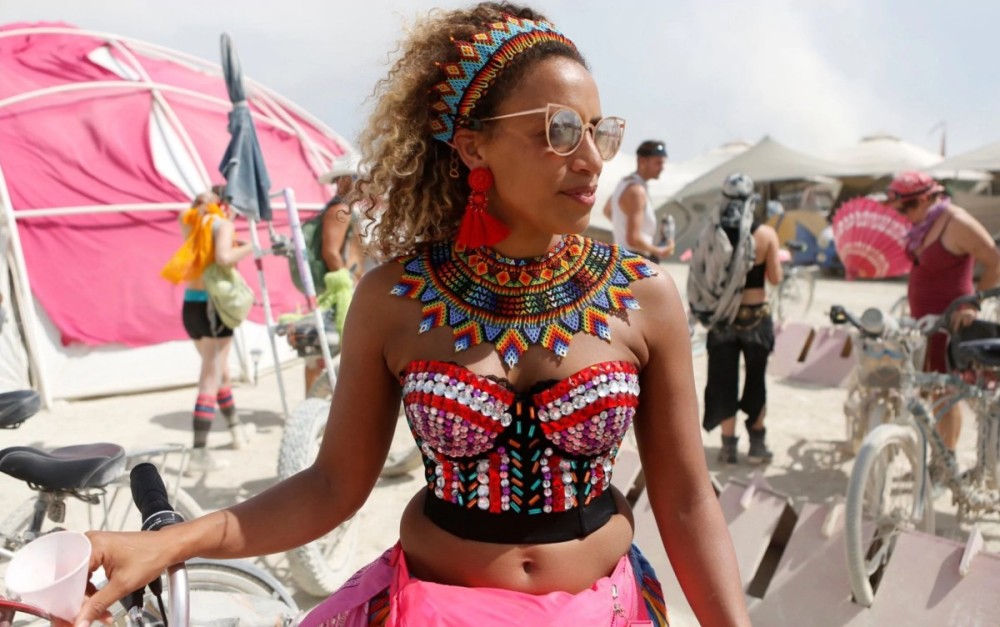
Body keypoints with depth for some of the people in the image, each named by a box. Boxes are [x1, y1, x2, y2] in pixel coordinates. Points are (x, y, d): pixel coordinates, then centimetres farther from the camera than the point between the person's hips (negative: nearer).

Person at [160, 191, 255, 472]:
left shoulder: (192, 222, 13)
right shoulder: (224, 224, -6)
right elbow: (223, 257, -23)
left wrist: (200, 203, 24)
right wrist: (247, 249, -7)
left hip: (190, 306, 8)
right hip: (213, 305, -8)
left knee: (218, 371, 23)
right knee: (211, 379, -5)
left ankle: (236, 430, 38)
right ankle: (199, 454, -8)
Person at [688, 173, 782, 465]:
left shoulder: (711, 233, -7)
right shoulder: (766, 234, -10)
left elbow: (700, 275, -5)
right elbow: (774, 278, -4)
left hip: (722, 318, 1)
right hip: (755, 316, -1)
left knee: (724, 380, 12)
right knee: (755, 379, 15)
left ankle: (728, 444, 16)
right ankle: (757, 443, 22)